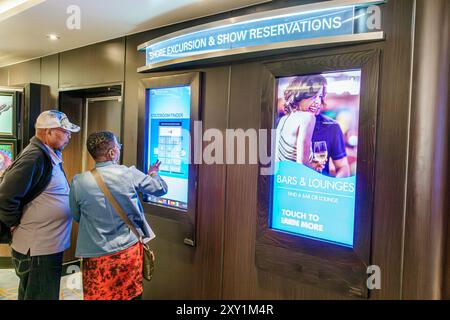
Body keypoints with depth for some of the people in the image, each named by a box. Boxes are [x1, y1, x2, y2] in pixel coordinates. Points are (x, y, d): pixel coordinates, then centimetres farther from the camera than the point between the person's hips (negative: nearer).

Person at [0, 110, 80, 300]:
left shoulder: (49, 155, 9)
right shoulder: (34, 157, -21)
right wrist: (16, 225, -13)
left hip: (48, 245, 9)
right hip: (37, 248, -9)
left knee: (30, 294, 23)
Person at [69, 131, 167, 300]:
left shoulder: (79, 182, -11)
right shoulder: (130, 174, -12)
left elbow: (77, 217, 5)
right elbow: (161, 189, 3)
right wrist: (153, 173, 24)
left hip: (97, 256, 0)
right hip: (130, 251, 1)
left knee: (99, 296, 16)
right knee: (130, 295, 18)